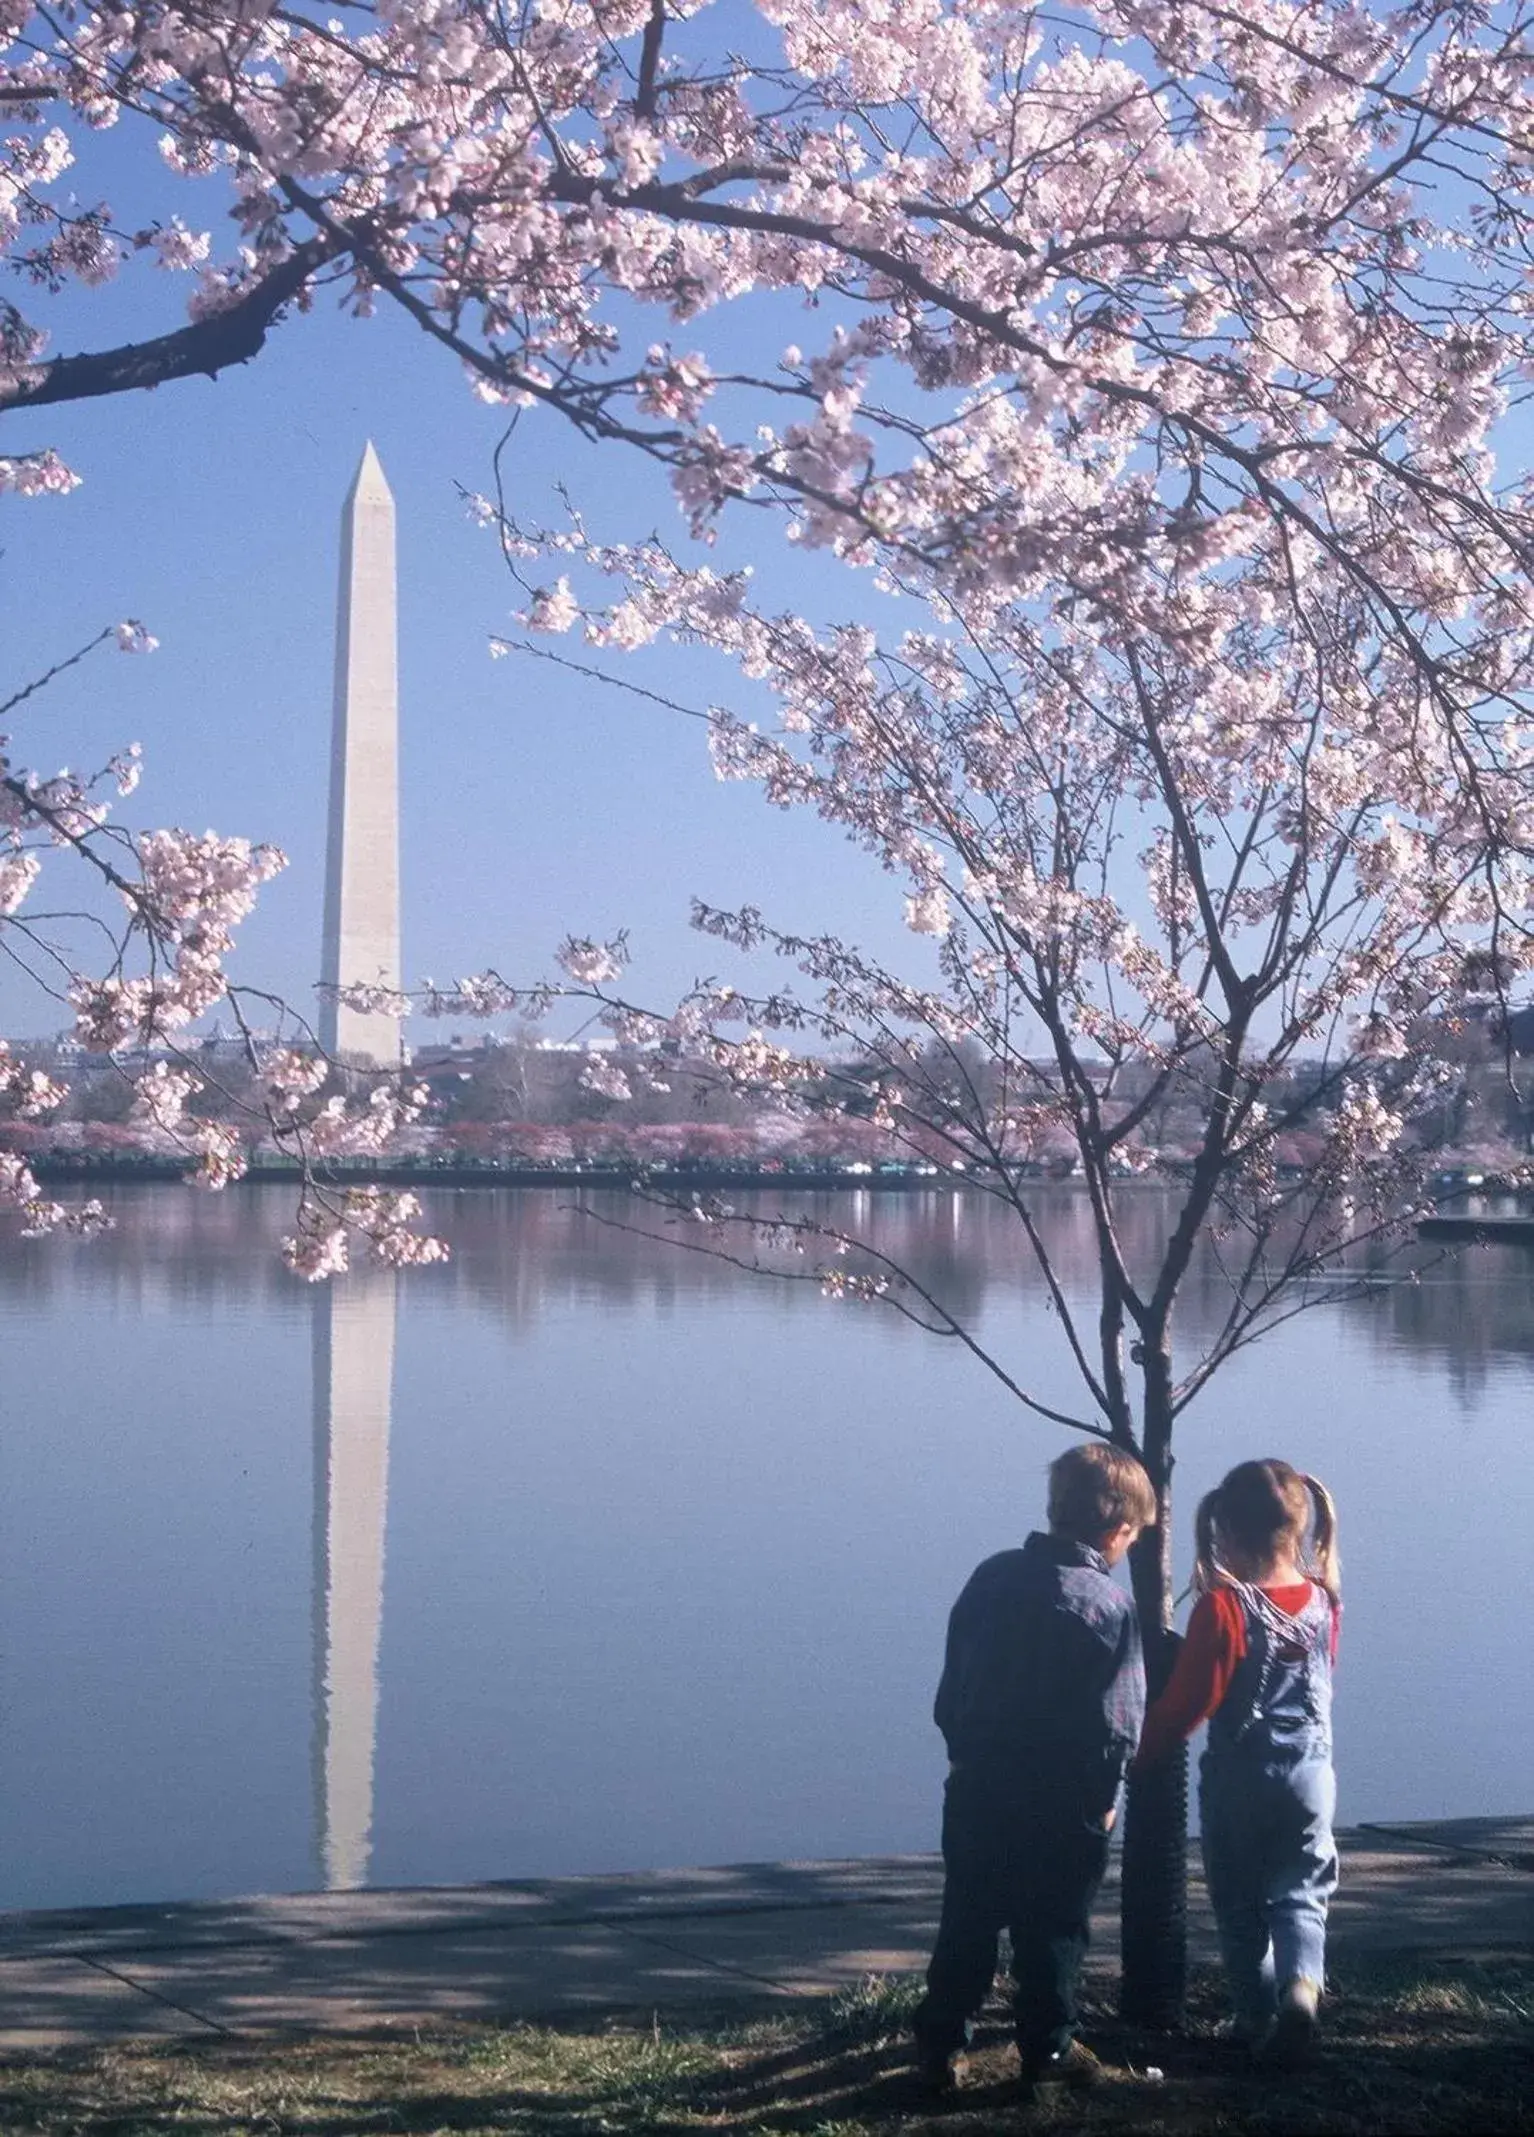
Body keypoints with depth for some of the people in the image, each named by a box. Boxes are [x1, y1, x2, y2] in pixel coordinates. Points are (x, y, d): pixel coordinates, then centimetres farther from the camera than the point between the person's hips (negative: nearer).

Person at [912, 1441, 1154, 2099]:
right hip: (1063, 1804, -4)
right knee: (1053, 1932, 10)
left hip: (977, 1789, 4)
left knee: (967, 1924, 14)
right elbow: (1119, 1721, -13)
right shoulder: (1110, 1606, -14)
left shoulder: (992, 1576, 0)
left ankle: (938, 2046, 16)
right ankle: (1047, 2050, 18)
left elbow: (953, 1682, 6)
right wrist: (1104, 1793, 0)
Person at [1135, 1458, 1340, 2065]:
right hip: (1310, 1771, 3)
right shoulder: (1323, 1601, -1)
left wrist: (1140, 1751, -1)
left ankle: (1258, 2018, 16)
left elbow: (1190, 1700, -16)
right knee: (1301, 1893, 11)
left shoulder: (1222, 1608, -17)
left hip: (1238, 1778, -3)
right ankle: (1302, 1982, -14)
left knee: (1240, 1905, 12)